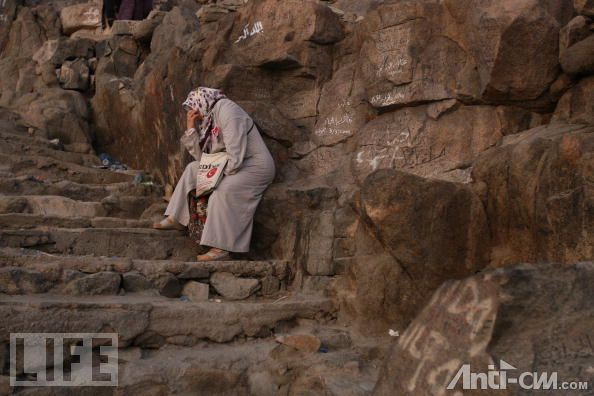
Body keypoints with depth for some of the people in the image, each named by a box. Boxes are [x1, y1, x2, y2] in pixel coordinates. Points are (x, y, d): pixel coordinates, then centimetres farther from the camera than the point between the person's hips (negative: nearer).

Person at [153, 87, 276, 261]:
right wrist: (191, 128, 1)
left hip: (255, 166, -10)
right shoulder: (209, 120, 11)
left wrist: (224, 174, -20)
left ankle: (221, 248, -31)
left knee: (223, 189, -32)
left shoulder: (225, 109, -16)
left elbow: (236, 155, -26)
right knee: (193, 169, 12)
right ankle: (175, 217, 16)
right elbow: (201, 156, 5)